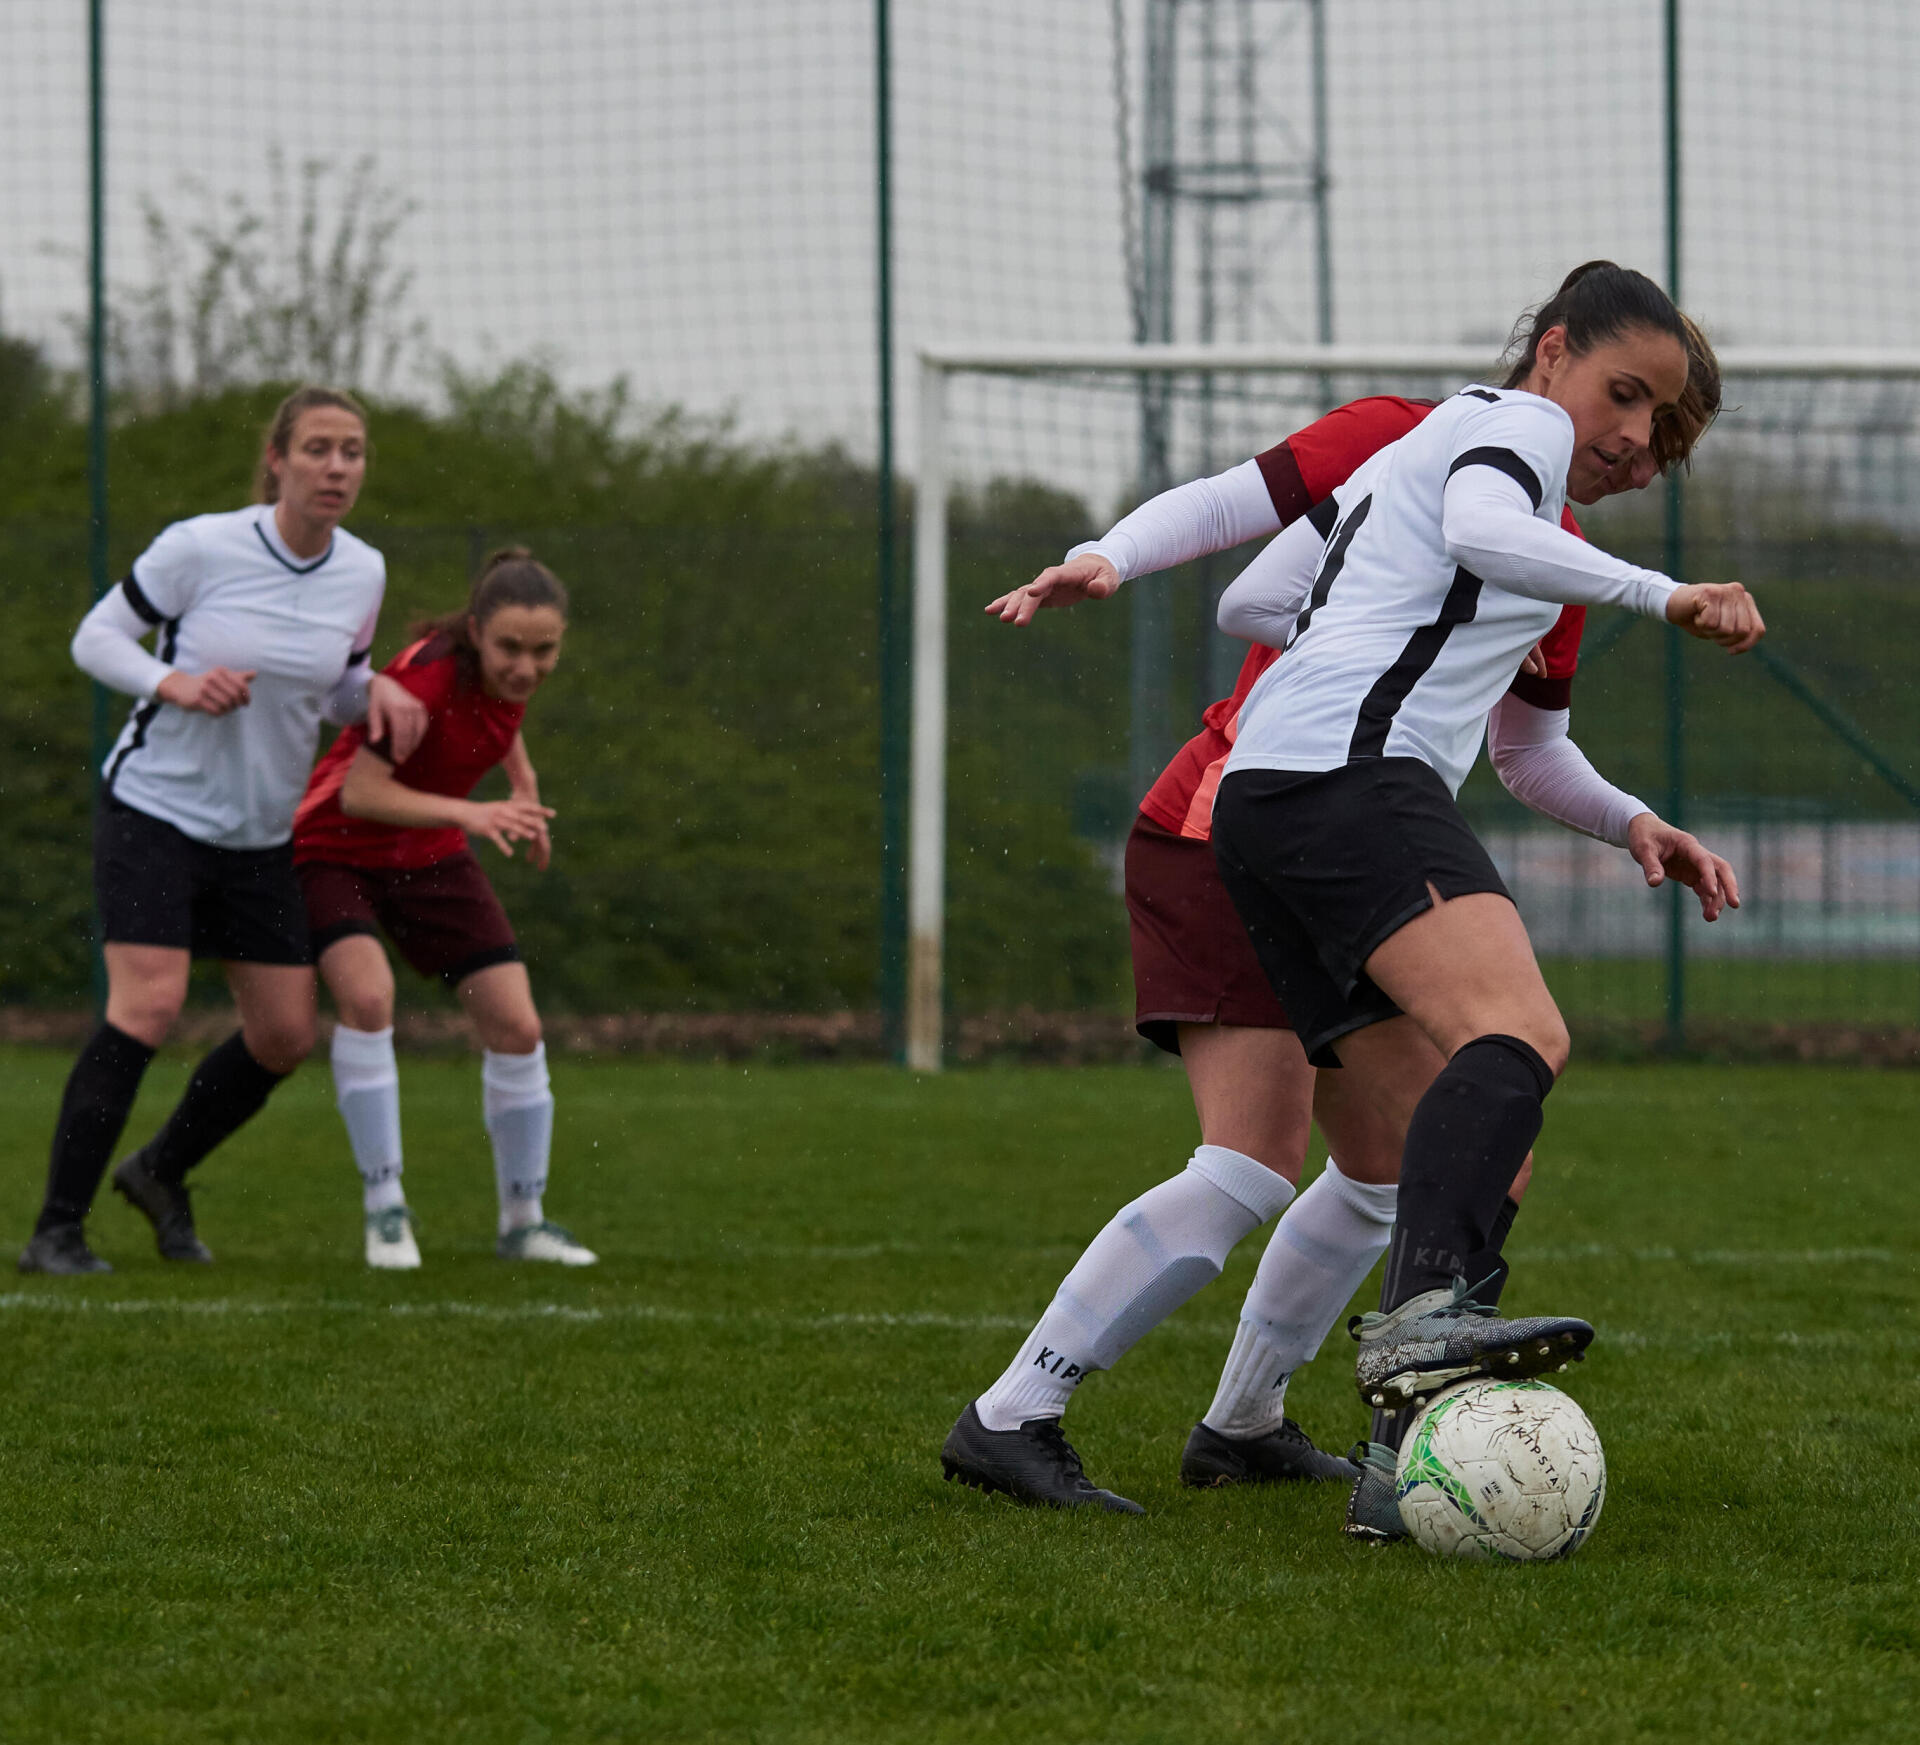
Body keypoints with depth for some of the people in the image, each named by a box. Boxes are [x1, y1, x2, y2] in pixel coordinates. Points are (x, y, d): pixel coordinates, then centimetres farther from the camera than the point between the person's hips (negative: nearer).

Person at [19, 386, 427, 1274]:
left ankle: (160, 1171, 29)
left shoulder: (362, 572, -1)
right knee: (148, 1006, -21)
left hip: (261, 835, 6)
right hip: (153, 809, -6)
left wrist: (380, 691, -7)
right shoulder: (201, 546, -16)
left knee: (286, 1035, 4)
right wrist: (175, 683, -23)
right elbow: (96, 636, -6)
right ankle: (55, 1229, -15)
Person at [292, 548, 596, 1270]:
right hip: (337, 849, -6)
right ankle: (384, 1206, -20)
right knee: (367, 994, -31)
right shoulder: (427, 675, -33)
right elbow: (359, 792, -35)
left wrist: (523, 784, 5)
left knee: (517, 1028, -2)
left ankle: (523, 1220, 15)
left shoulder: (516, 672, -12)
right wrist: (469, 813, -45)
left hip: (429, 856, 6)